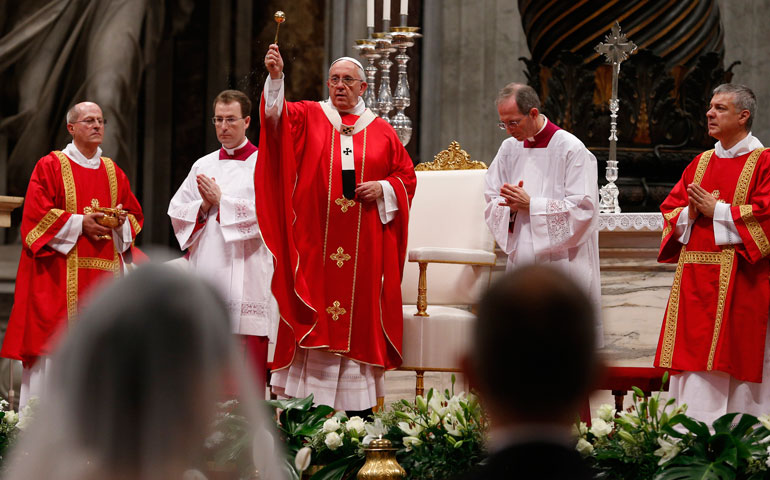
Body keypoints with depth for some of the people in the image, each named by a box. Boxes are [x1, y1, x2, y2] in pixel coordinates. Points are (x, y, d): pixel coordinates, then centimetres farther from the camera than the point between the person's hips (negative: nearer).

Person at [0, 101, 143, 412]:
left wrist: (122, 221, -5)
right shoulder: (50, 166, 2)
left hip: (105, 271, 5)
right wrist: (78, 223, -15)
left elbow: (135, 214, 18)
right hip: (61, 273, -5)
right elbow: (35, 214, -7)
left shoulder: (114, 173, 17)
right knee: (53, 341, -9)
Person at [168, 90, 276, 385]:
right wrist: (204, 206, -6)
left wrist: (221, 201, -8)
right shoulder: (203, 166, 17)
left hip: (245, 272, -4)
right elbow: (177, 211, 12)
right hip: (206, 271, 4)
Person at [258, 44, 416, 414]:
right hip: (314, 242, -1)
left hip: (364, 249, 2)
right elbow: (276, 115, -12)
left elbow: (406, 176, 17)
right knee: (313, 318, -6)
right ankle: (307, 402, -4)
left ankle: (356, 406, 5)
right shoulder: (307, 117, 8)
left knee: (359, 318, 0)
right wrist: (275, 77, -29)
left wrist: (383, 188, -4)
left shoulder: (381, 132, 13)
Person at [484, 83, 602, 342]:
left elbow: (582, 209, -13)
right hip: (521, 261, 5)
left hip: (561, 262, -5)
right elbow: (492, 202, 14)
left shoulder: (571, 150, -7)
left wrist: (531, 204, -15)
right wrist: (511, 206, -9)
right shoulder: (509, 149, 11)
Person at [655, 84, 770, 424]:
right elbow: (670, 210, 16)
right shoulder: (701, 163, 17)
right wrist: (689, 213, -5)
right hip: (695, 278, 6)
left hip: (738, 280, -6)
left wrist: (716, 210, -11)